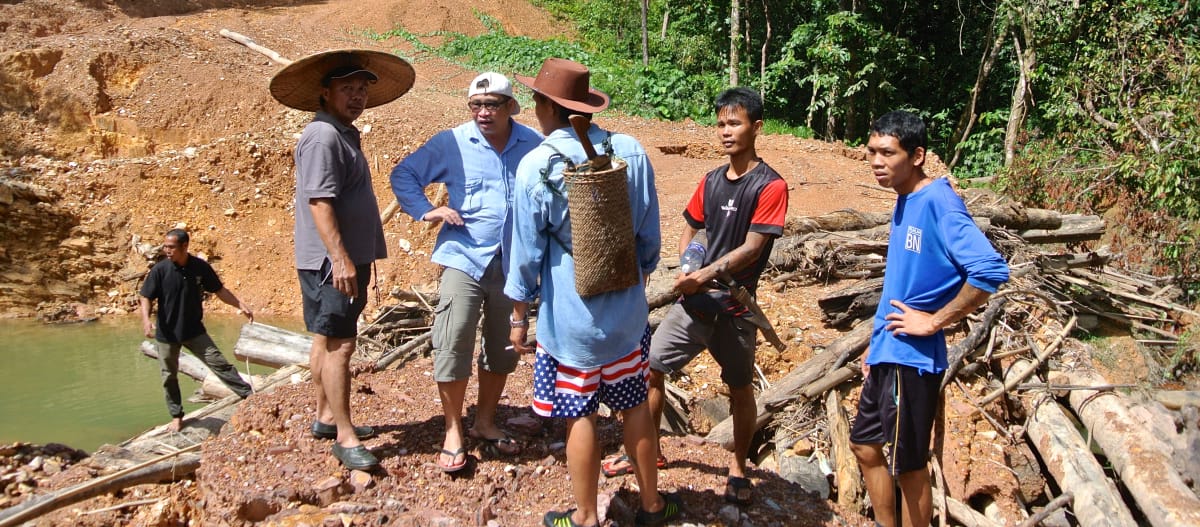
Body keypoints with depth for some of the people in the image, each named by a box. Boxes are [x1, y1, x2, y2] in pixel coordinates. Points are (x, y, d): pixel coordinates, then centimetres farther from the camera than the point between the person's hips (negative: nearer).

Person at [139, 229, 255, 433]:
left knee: (219, 363, -6)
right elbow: (145, 297, -11)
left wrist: (240, 305, -6)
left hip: (195, 331, 0)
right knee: (169, 377, 10)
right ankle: (176, 416, 25)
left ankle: (248, 394, -2)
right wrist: (146, 319, -28)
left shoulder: (200, 267, -8)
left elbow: (219, 290, 3)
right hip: (166, 333, 0)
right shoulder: (160, 270, -13)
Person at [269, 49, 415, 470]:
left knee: (327, 341, 17)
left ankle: (327, 417, 27)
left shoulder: (343, 135, 17)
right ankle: (345, 437, -4)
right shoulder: (323, 136, -15)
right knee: (339, 344, -8)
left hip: (348, 259, 10)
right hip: (331, 261, -10)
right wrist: (340, 259, -27)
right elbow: (318, 201, -23)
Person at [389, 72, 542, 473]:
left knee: (503, 349, 12)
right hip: (464, 258, -2)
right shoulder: (451, 144, -3)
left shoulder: (533, 145, 1)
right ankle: (452, 432, 7)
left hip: (513, 263, 3)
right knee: (452, 346, -8)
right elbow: (403, 175, 6)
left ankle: (485, 423, 30)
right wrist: (425, 211, -7)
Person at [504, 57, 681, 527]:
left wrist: (519, 316, 1)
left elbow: (527, 252, -10)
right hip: (626, 312, 4)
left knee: (580, 417, 8)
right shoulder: (631, 152, -5)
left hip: (569, 318, -4)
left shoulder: (537, 165, -15)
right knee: (635, 407, 18)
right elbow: (649, 234, 5)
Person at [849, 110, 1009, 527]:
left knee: (908, 465, 5)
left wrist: (934, 321, -21)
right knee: (865, 446, 19)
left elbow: (990, 270, -30)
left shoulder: (939, 202, -19)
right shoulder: (905, 201, 9)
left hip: (912, 357, -9)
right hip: (886, 354, 9)